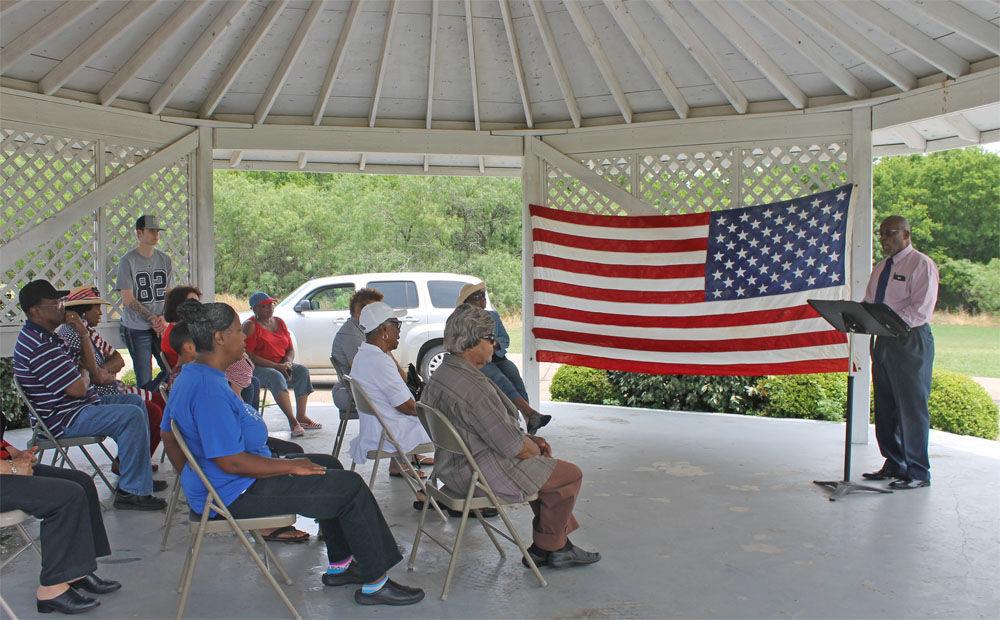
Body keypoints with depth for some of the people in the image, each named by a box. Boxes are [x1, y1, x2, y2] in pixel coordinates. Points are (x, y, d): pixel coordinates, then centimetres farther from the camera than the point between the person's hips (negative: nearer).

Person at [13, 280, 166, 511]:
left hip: (76, 406, 11)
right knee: (132, 416, -23)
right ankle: (131, 491, -19)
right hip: (62, 420, -11)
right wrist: (84, 374, -2)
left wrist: (83, 334, 2)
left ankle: (137, 475, 16)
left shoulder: (42, 336, 13)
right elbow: (78, 388, -24)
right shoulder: (39, 346, -23)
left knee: (135, 401, 16)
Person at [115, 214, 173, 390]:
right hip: (137, 329, -4)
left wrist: (164, 318, -8)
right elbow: (128, 300, -9)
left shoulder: (164, 260, 9)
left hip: (163, 326, 4)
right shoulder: (127, 261, -5)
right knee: (144, 379, -1)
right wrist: (153, 319, -13)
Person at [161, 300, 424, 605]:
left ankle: (340, 565, 26)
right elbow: (231, 462, -29)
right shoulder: (209, 388, -27)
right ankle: (374, 583, 3)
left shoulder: (189, 375, 7)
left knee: (329, 466, 20)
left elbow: (169, 436, 17)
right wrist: (291, 466, -18)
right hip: (236, 494, -11)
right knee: (351, 487, -9)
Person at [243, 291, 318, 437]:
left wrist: (287, 362, -8)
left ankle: (301, 416, -20)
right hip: (257, 368, -7)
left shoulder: (279, 322, 13)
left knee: (302, 371, -18)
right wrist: (276, 366, -22)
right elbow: (248, 356, -17)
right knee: (276, 376, -35)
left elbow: (291, 349, 16)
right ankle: (292, 421, -42)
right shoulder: (250, 326, -7)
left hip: (280, 365, 7)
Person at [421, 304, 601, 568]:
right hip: (483, 474, -11)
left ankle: (558, 546, 26)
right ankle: (545, 548, 19)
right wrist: (535, 449, -2)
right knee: (570, 475, 2)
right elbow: (512, 446, -23)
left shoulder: (442, 373, 5)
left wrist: (531, 440, 9)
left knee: (544, 467, 24)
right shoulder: (470, 386, -28)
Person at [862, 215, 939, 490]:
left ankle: (918, 472, 6)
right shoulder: (880, 268, 18)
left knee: (912, 407, -3)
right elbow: (868, 303, 18)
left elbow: (921, 309, -16)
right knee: (885, 408, 11)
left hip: (911, 341, -7)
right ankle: (894, 465, 22)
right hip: (883, 341, 8)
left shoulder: (921, 265, -6)